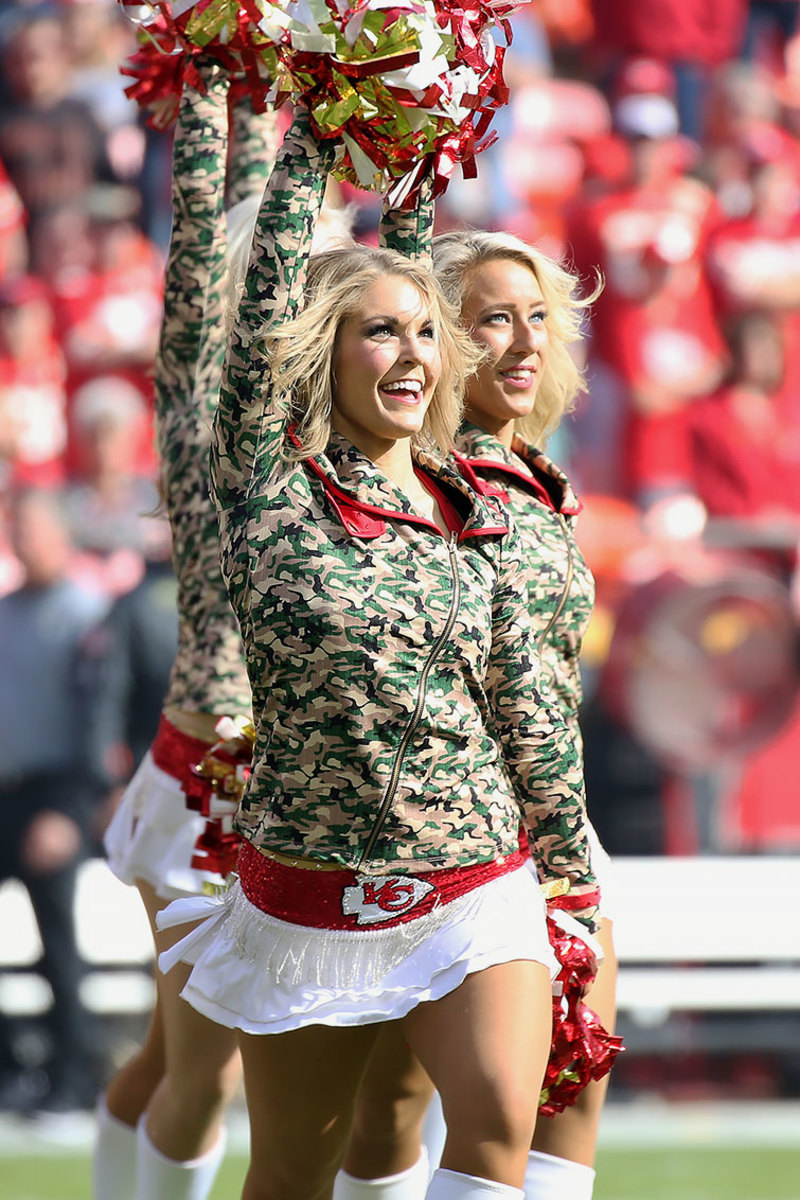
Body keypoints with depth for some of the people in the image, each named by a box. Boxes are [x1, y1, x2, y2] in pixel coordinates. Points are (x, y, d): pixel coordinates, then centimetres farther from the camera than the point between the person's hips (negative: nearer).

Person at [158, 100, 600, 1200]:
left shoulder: (479, 524, 4)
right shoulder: (269, 488, -3)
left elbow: (524, 710, 12)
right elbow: (267, 303, -11)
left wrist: (576, 872, 17)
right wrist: (310, 141, -7)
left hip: (476, 891, 1)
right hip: (308, 902, -1)